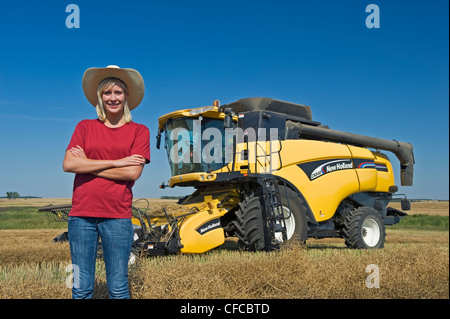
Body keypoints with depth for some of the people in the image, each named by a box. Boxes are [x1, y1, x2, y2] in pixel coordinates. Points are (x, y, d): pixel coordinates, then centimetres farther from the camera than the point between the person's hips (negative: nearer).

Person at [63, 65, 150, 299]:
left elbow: (133, 173, -8)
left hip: (117, 217, -2)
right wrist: (115, 162, -8)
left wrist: (87, 164, -5)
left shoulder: (139, 131, 6)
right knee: (81, 288, 6)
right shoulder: (85, 127, 11)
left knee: (118, 288, 3)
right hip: (81, 215, 2)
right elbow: (68, 164, -3)